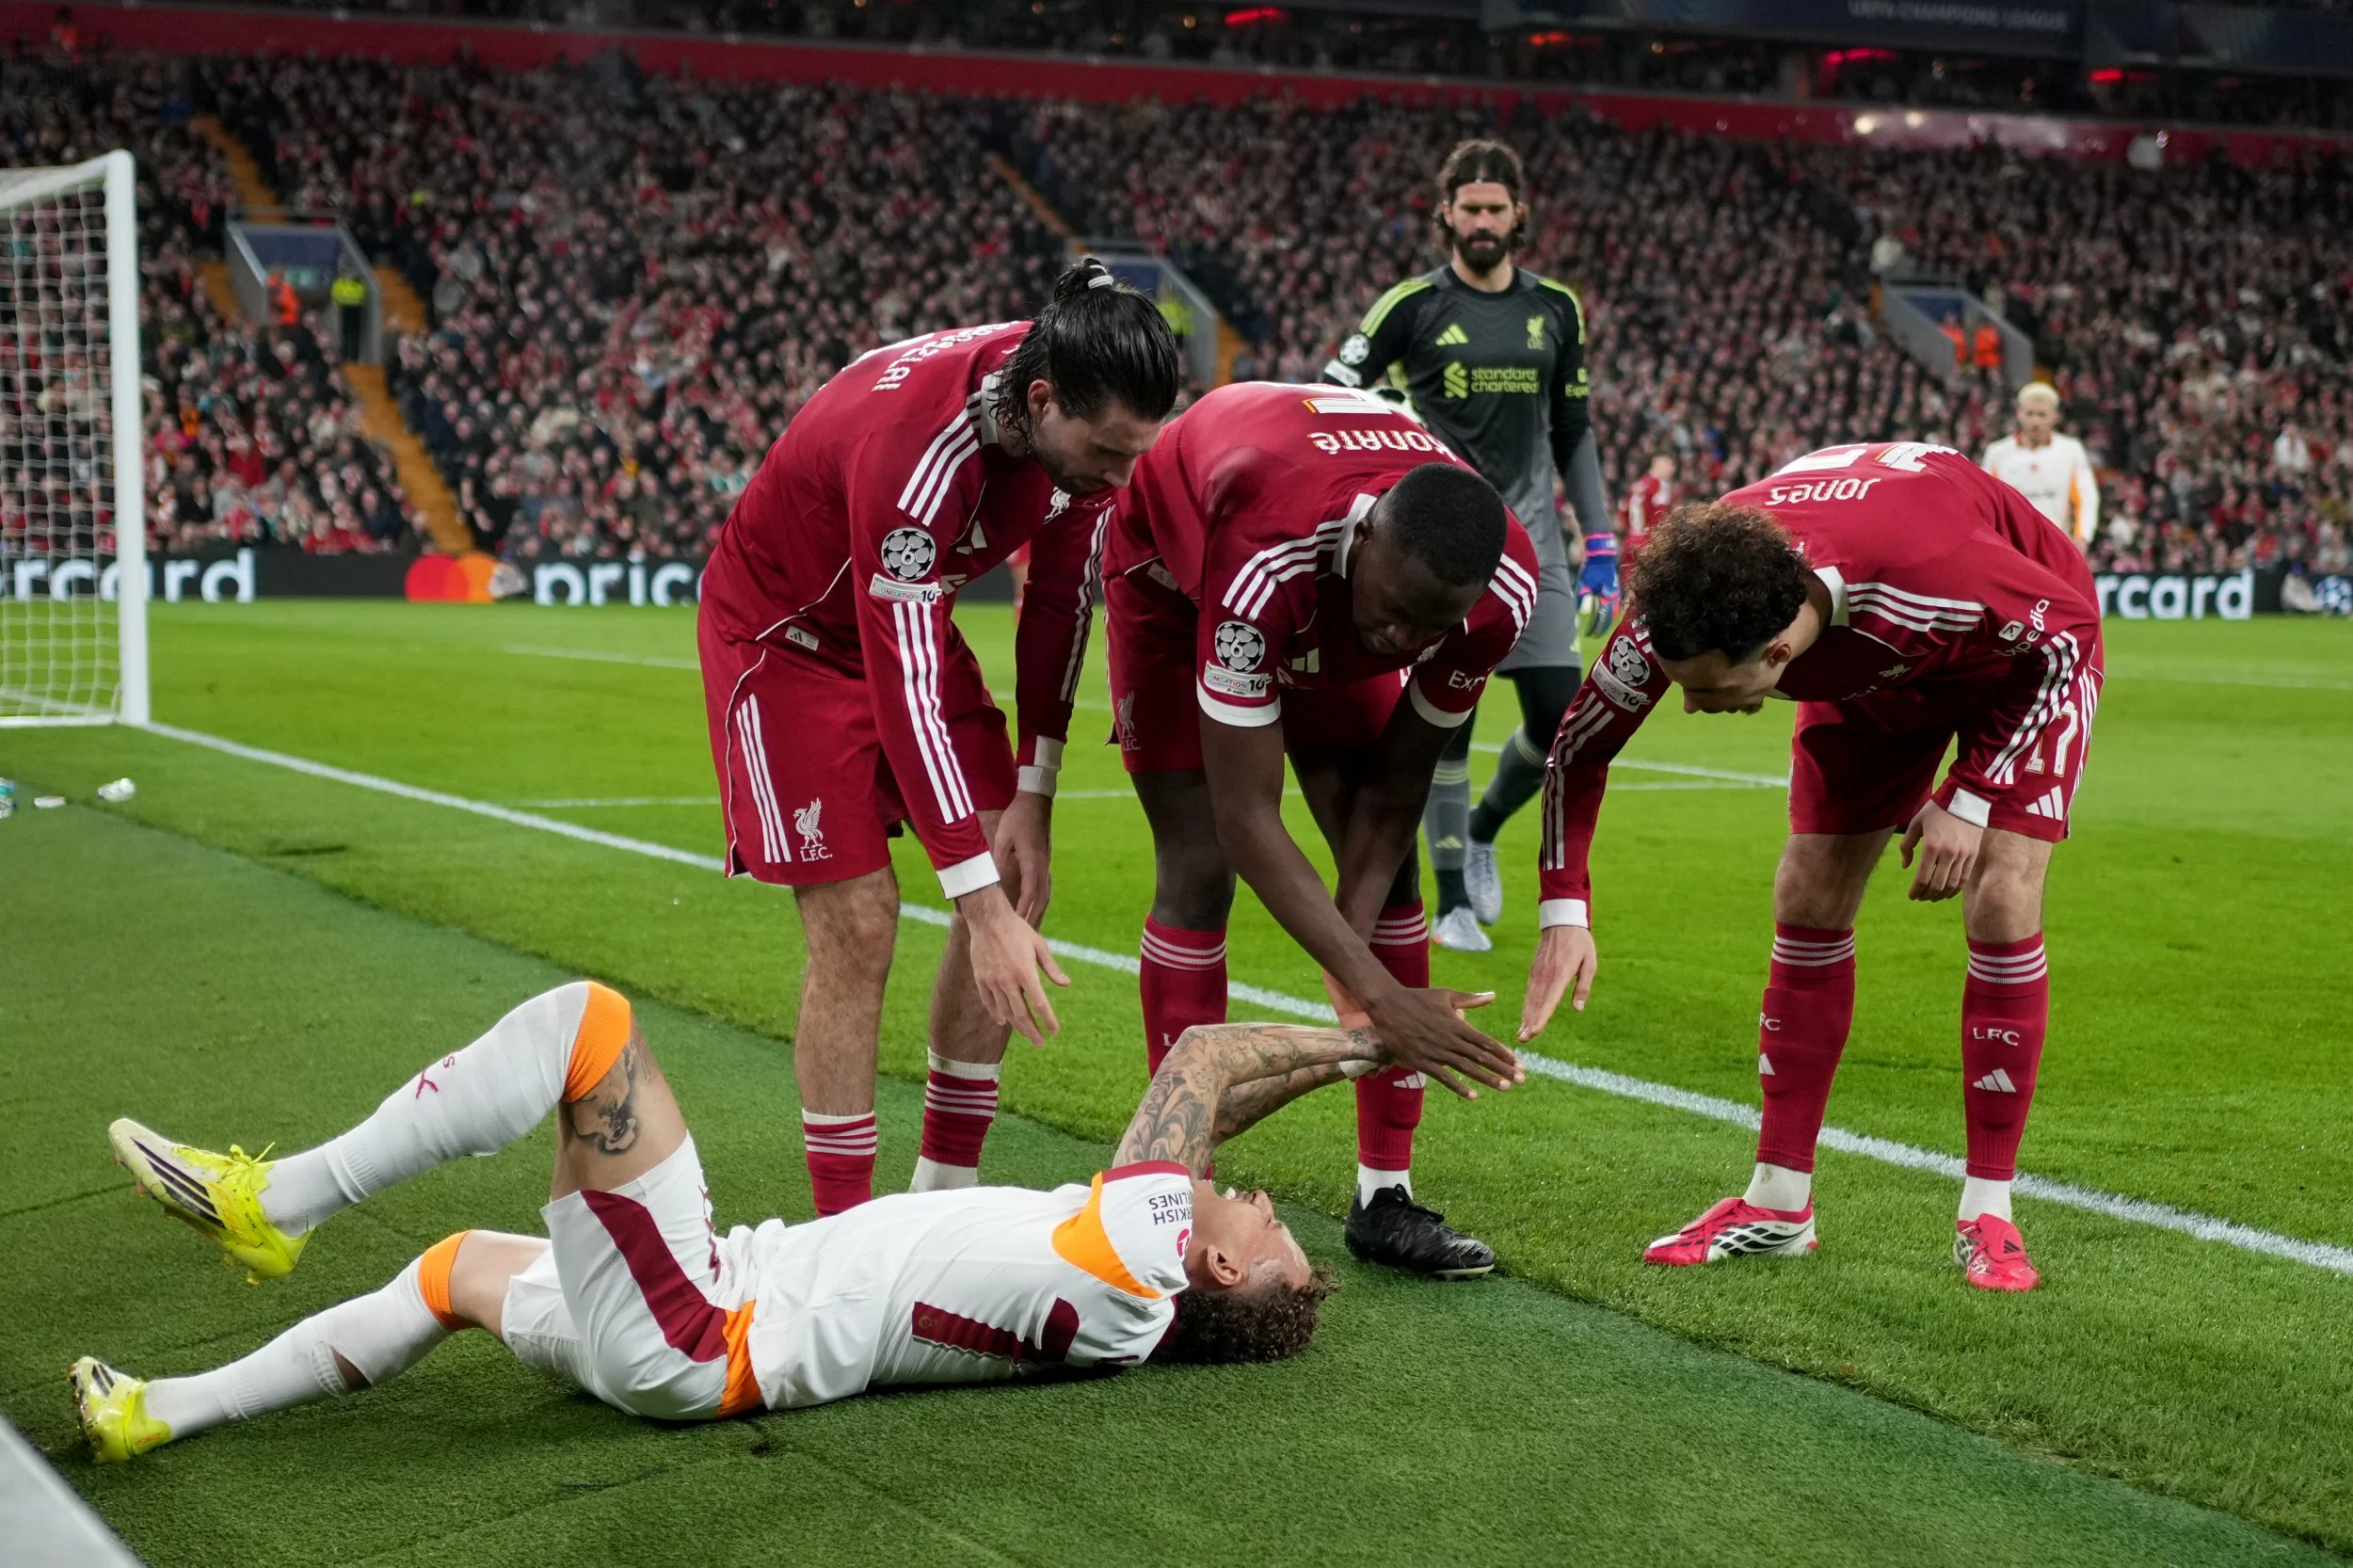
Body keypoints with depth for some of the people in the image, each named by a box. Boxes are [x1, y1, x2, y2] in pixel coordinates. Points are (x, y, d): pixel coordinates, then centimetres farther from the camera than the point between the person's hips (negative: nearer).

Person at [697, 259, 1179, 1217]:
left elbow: (1062, 593, -3)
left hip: (912, 621, 7)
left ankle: (947, 1189, 9)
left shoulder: (1085, 414, -19)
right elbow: (904, 691, -39)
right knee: (858, 927, -14)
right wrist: (983, 909, -41)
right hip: (786, 631, -7)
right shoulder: (913, 447, -40)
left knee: (1014, 880, -1)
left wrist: (1032, 795, -5)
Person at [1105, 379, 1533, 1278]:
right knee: (1199, 872, -13)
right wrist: (1375, 991, -45)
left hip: (1330, 611, 4)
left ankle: (1385, 1198, 2)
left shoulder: (1502, 592, -34)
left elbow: (1397, 784, -19)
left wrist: (1354, 971, -25)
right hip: (1174, 560, -4)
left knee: (1387, 866, -5)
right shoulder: (1265, 561, -49)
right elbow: (1247, 818, -42)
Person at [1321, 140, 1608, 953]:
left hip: (1529, 541, 4)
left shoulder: (1557, 308, 10)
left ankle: (1483, 829, 27)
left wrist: (1599, 538, 11)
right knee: (1446, 717, -5)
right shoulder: (1412, 305, -2)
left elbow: (1573, 432, 16)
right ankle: (1452, 901, 7)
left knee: (1561, 719, -2)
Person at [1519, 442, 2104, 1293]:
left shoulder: (1927, 573, -47)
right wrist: (1563, 910, -24)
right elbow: (1579, 743, -16)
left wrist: (1970, 800, -28)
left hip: (2025, 652, -4)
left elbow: (2069, 628, -26)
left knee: (2001, 900, -16)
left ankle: (1986, 1214, -5)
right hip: (1871, 671, 4)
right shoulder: (1688, 604, -33)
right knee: (1808, 900, -3)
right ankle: (1778, 1203, 8)